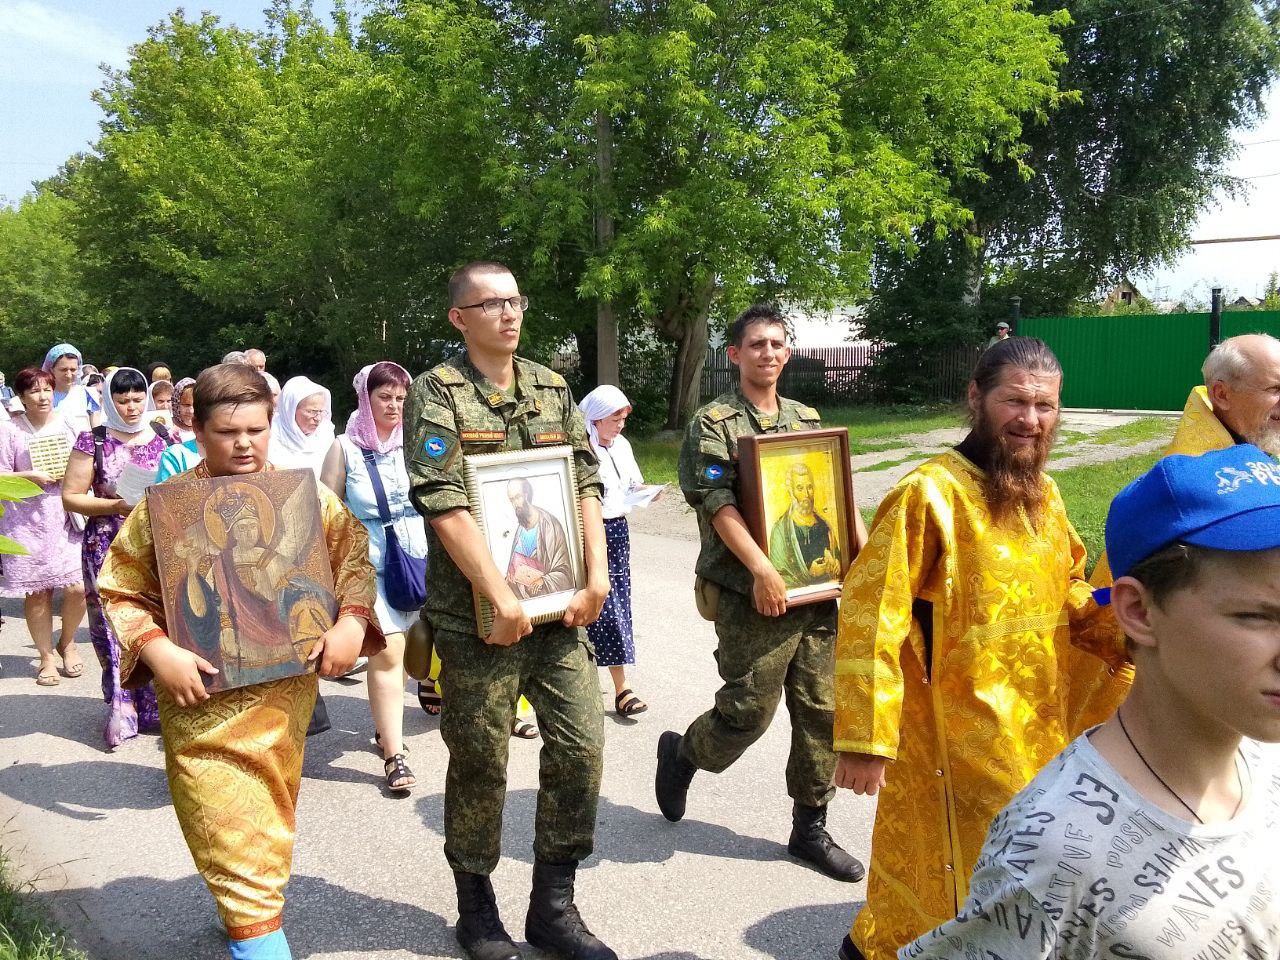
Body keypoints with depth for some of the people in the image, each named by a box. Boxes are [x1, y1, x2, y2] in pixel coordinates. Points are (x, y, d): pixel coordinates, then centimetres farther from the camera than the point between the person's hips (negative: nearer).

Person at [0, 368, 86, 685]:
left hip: (66, 518, 1)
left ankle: (67, 642, 20)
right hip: (27, 520, -1)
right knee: (37, 592, 2)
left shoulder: (69, 425, 7)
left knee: (77, 587, -7)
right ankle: (46, 656, 18)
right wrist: (30, 476, -15)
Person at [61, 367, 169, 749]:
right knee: (114, 627, 1)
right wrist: (116, 506, -14)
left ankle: (154, 704, 14)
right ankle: (121, 708, 11)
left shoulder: (165, 440, 6)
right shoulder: (93, 441, 1)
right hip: (108, 548, -1)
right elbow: (71, 496, -1)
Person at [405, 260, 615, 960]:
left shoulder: (552, 389, 12)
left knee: (581, 748, 5)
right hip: (479, 618, -5)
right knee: (480, 764, 7)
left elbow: (586, 486, 9)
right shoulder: (437, 393, -6)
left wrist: (596, 576, -3)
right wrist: (502, 598, -19)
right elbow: (444, 506, -15)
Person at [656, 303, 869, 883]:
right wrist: (761, 568, -25)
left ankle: (810, 829, 22)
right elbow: (717, 504, -15)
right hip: (752, 596, -6)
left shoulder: (808, 419, 16)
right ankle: (681, 754, 30)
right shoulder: (713, 423, -4)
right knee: (749, 709, -1)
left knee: (823, 710, 8)